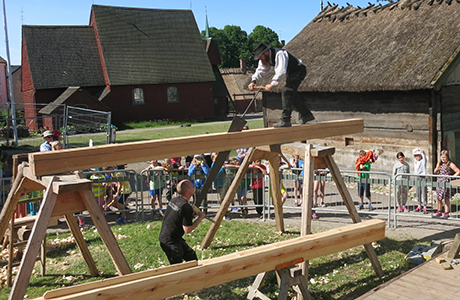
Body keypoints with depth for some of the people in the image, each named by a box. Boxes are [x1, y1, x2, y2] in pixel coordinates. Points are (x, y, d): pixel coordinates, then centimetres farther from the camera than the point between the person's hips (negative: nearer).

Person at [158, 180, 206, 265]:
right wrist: (200, 218, -12)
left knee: (191, 256, 19)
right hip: (170, 242, -10)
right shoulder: (186, 207, -24)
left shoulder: (174, 200, 2)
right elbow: (187, 230, -23)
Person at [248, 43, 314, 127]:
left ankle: (285, 120, -21)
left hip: (299, 71, -10)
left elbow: (281, 71, -40)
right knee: (292, 94, 12)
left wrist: (272, 84, -41)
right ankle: (306, 115, 25)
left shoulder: (279, 54, -30)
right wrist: (253, 81, -11)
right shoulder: (266, 58, -1)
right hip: (291, 73, 10)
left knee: (286, 92, -19)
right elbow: (260, 70, 5)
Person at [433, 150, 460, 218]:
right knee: (438, 198, 8)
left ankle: (446, 213, 7)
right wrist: (436, 169, -1)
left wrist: (451, 177, -17)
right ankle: (439, 211, 23)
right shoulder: (439, 163, 11)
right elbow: (435, 172, 21)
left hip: (446, 183, -6)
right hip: (439, 182, 6)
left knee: (446, 198, -1)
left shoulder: (450, 164, -7)